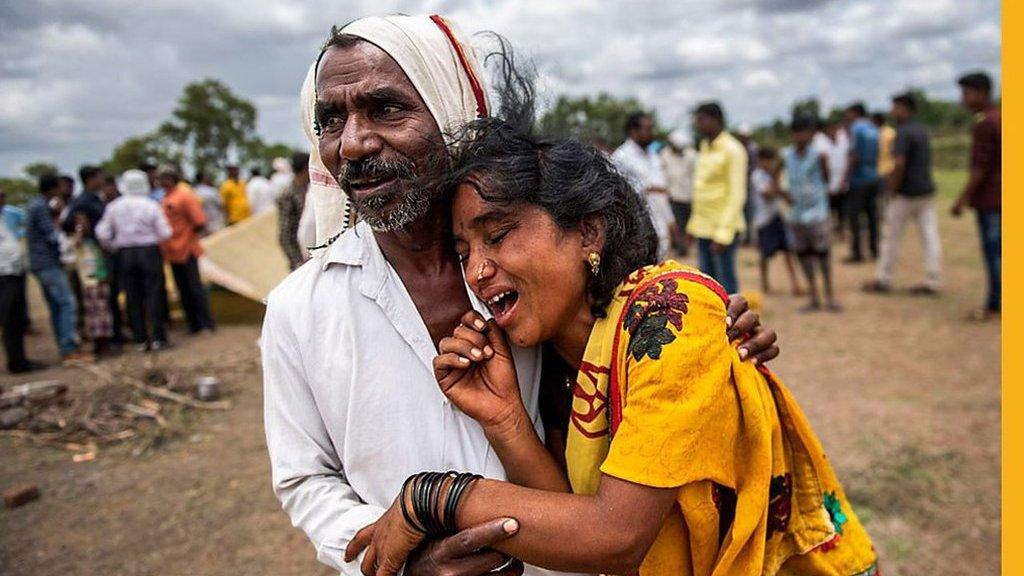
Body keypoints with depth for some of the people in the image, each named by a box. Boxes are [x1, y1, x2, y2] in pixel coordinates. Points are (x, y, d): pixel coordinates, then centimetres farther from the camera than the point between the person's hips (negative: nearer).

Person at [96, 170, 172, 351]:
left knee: (133, 297, 8)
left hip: (125, 254, 2)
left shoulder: (113, 207, 1)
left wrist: (113, 248, 15)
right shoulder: (151, 205, -7)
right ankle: (158, 338, 1)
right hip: (149, 251, -2)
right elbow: (164, 233, -9)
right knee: (153, 294, 2)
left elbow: (102, 234, -2)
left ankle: (140, 340, 10)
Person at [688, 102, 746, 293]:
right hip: (703, 226, 8)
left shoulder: (733, 150, -9)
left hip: (722, 228, -8)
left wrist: (723, 233, -19)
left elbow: (737, 195, -14)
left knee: (725, 281, -3)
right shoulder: (704, 146, 14)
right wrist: (693, 223, 15)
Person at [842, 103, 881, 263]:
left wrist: (846, 177, -12)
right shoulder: (874, 129, 12)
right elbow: (876, 155, 15)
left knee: (854, 215, -3)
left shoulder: (856, 128, -11)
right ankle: (874, 250, 17)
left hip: (859, 179, -8)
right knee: (872, 214, 13)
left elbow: (854, 156, -16)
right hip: (874, 178, 8)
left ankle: (857, 253, -4)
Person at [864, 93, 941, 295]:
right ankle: (932, 281, 5)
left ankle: (883, 280, 12)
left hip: (906, 193, -8)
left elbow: (899, 164, -22)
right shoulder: (922, 131, 14)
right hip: (927, 191, 8)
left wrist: (891, 191, -15)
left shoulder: (903, 132, -14)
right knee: (930, 236, 4)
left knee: (891, 237, 4)